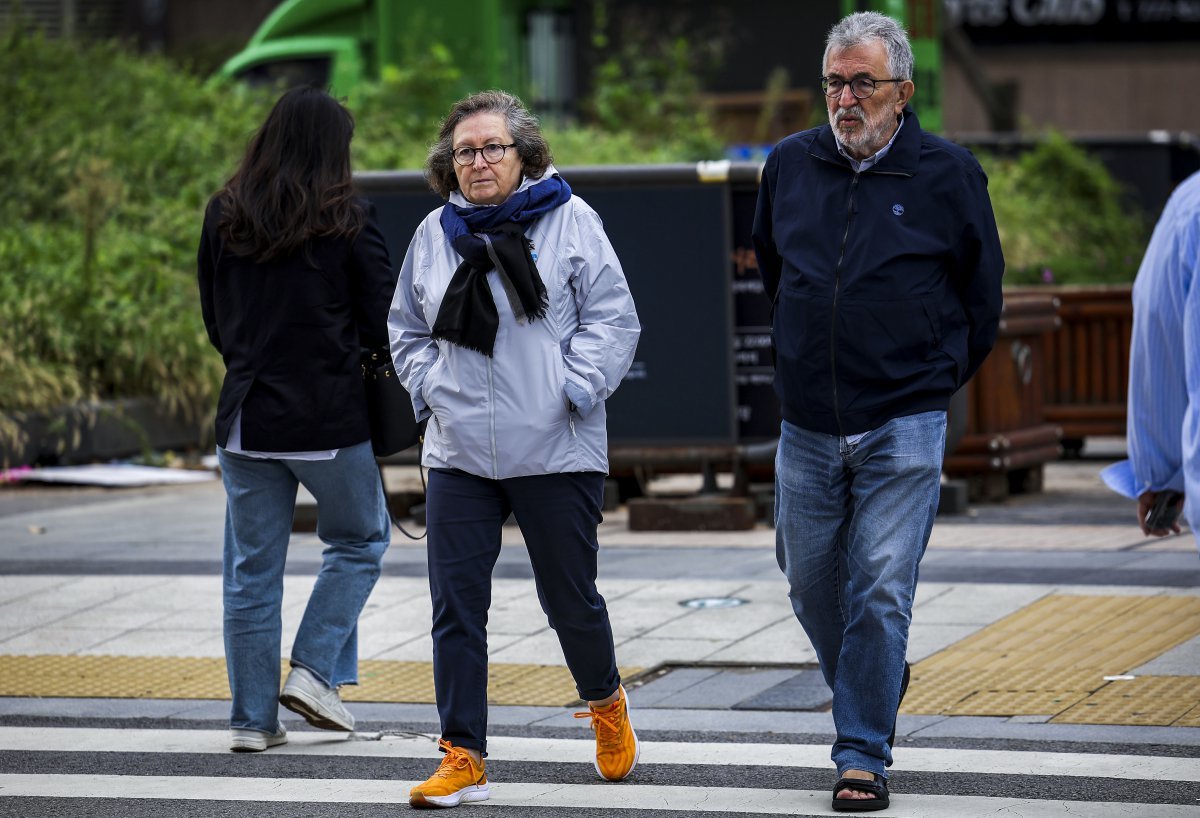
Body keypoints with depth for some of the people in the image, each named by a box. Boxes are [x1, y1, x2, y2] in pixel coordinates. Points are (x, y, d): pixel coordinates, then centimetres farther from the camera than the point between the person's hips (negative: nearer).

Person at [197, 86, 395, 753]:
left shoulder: (224, 216, 3)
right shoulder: (349, 221, -9)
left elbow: (214, 320, 11)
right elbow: (383, 324, -7)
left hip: (246, 416, 4)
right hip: (330, 418, -4)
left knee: (252, 568, 10)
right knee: (361, 540, 18)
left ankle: (254, 717, 11)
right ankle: (315, 672, 6)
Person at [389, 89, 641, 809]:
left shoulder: (570, 220, -2)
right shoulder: (436, 233, 8)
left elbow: (612, 317, -4)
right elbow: (408, 327, 20)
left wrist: (572, 389, -13)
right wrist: (430, 389, 4)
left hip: (557, 452, -3)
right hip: (459, 454, 3)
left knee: (571, 598, 9)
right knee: (457, 606, -2)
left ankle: (606, 702, 38)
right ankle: (463, 759, 2)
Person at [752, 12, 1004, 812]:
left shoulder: (948, 174, -4)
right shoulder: (790, 165, 5)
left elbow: (981, 296, 7)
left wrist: (931, 378, 10)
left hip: (904, 430, -4)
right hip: (808, 427, 4)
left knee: (881, 593, -8)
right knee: (813, 587, 11)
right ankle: (873, 698, 37)